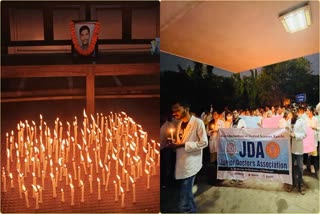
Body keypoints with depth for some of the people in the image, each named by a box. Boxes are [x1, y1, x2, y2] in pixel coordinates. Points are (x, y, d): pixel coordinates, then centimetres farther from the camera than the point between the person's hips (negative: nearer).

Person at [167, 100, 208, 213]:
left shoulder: (198, 122, -10)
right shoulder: (180, 123, 12)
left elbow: (204, 143, -13)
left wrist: (183, 145, -18)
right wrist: (174, 144, -2)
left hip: (190, 163, -8)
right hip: (181, 162, 8)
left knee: (184, 203, -8)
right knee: (187, 194, 19)